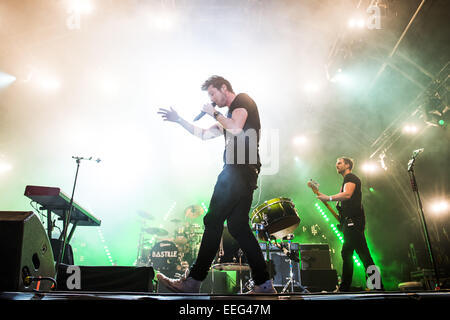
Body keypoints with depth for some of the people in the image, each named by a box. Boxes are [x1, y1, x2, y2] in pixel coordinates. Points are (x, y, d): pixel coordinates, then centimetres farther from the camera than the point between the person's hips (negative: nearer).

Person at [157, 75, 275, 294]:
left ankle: (193, 281, -4)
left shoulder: (242, 100, 3)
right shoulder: (230, 115, 30)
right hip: (242, 174, 10)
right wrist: (178, 120, 30)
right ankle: (264, 284, 3)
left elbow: (236, 129, -16)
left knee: (213, 221, -9)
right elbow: (203, 134, 33)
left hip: (239, 170, -10)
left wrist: (214, 113, -1)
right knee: (237, 226, 4)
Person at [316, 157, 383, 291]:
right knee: (346, 254, 11)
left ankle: (377, 286, -11)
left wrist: (328, 198, -16)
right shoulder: (346, 180, 27)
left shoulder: (350, 177, -3)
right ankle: (344, 288, 16)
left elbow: (347, 194, -21)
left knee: (363, 253, -12)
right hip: (349, 222, 10)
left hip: (353, 220, -10)